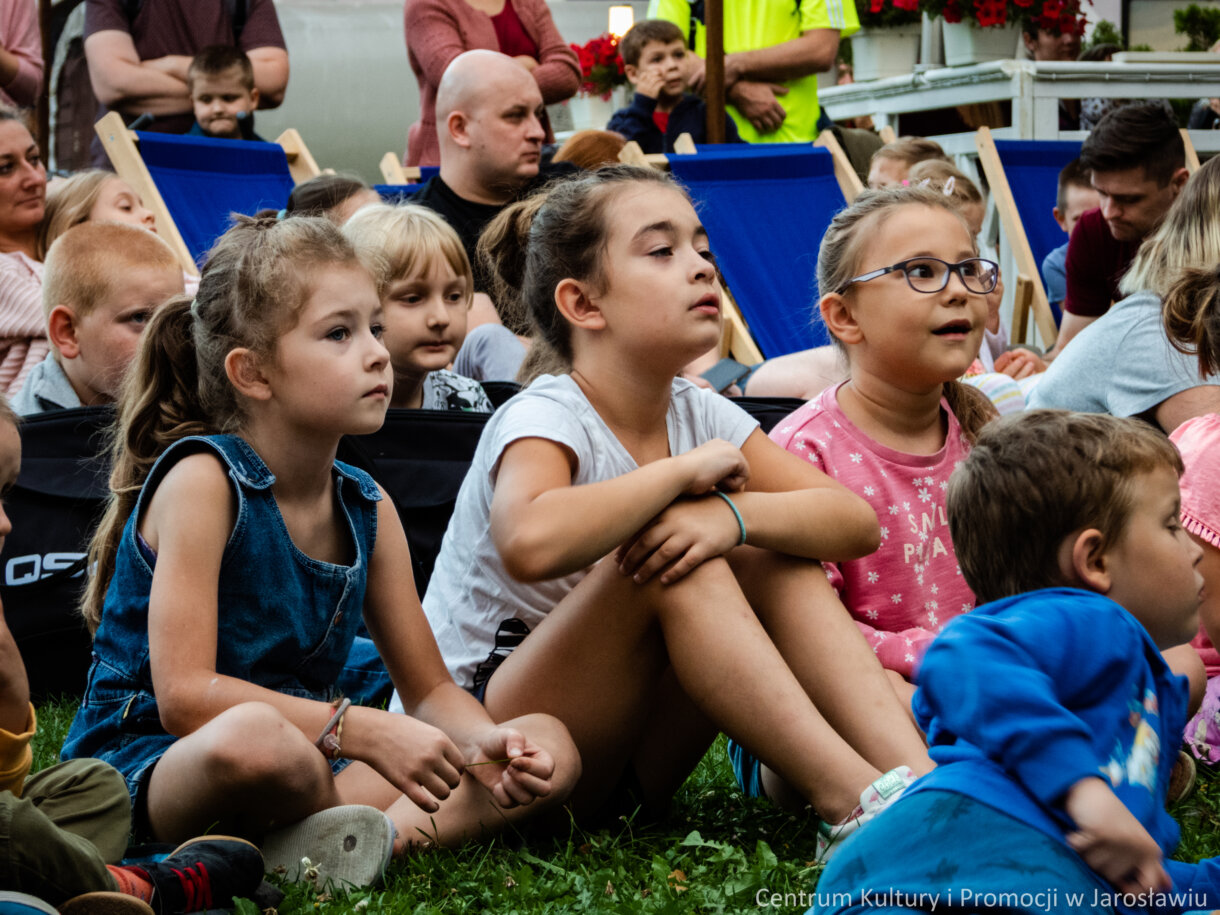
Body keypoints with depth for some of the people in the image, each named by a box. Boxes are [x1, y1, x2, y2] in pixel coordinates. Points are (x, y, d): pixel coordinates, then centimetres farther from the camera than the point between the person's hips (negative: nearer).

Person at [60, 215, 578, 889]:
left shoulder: (367, 509, 7)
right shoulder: (203, 480, -13)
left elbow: (429, 689, 14)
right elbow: (184, 694, -21)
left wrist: (483, 741, -10)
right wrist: (363, 732, -27)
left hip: (314, 769, 8)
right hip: (150, 766, -7)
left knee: (550, 748, -5)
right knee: (255, 736, -43)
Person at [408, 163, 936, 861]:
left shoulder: (701, 415, 3)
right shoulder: (545, 420, -18)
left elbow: (856, 522, -9)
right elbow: (530, 543, -44)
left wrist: (732, 514, -30)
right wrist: (686, 471, -28)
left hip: (616, 758, 7)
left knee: (775, 557, -11)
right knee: (664, 553, -29)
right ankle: (852, 801, -30)